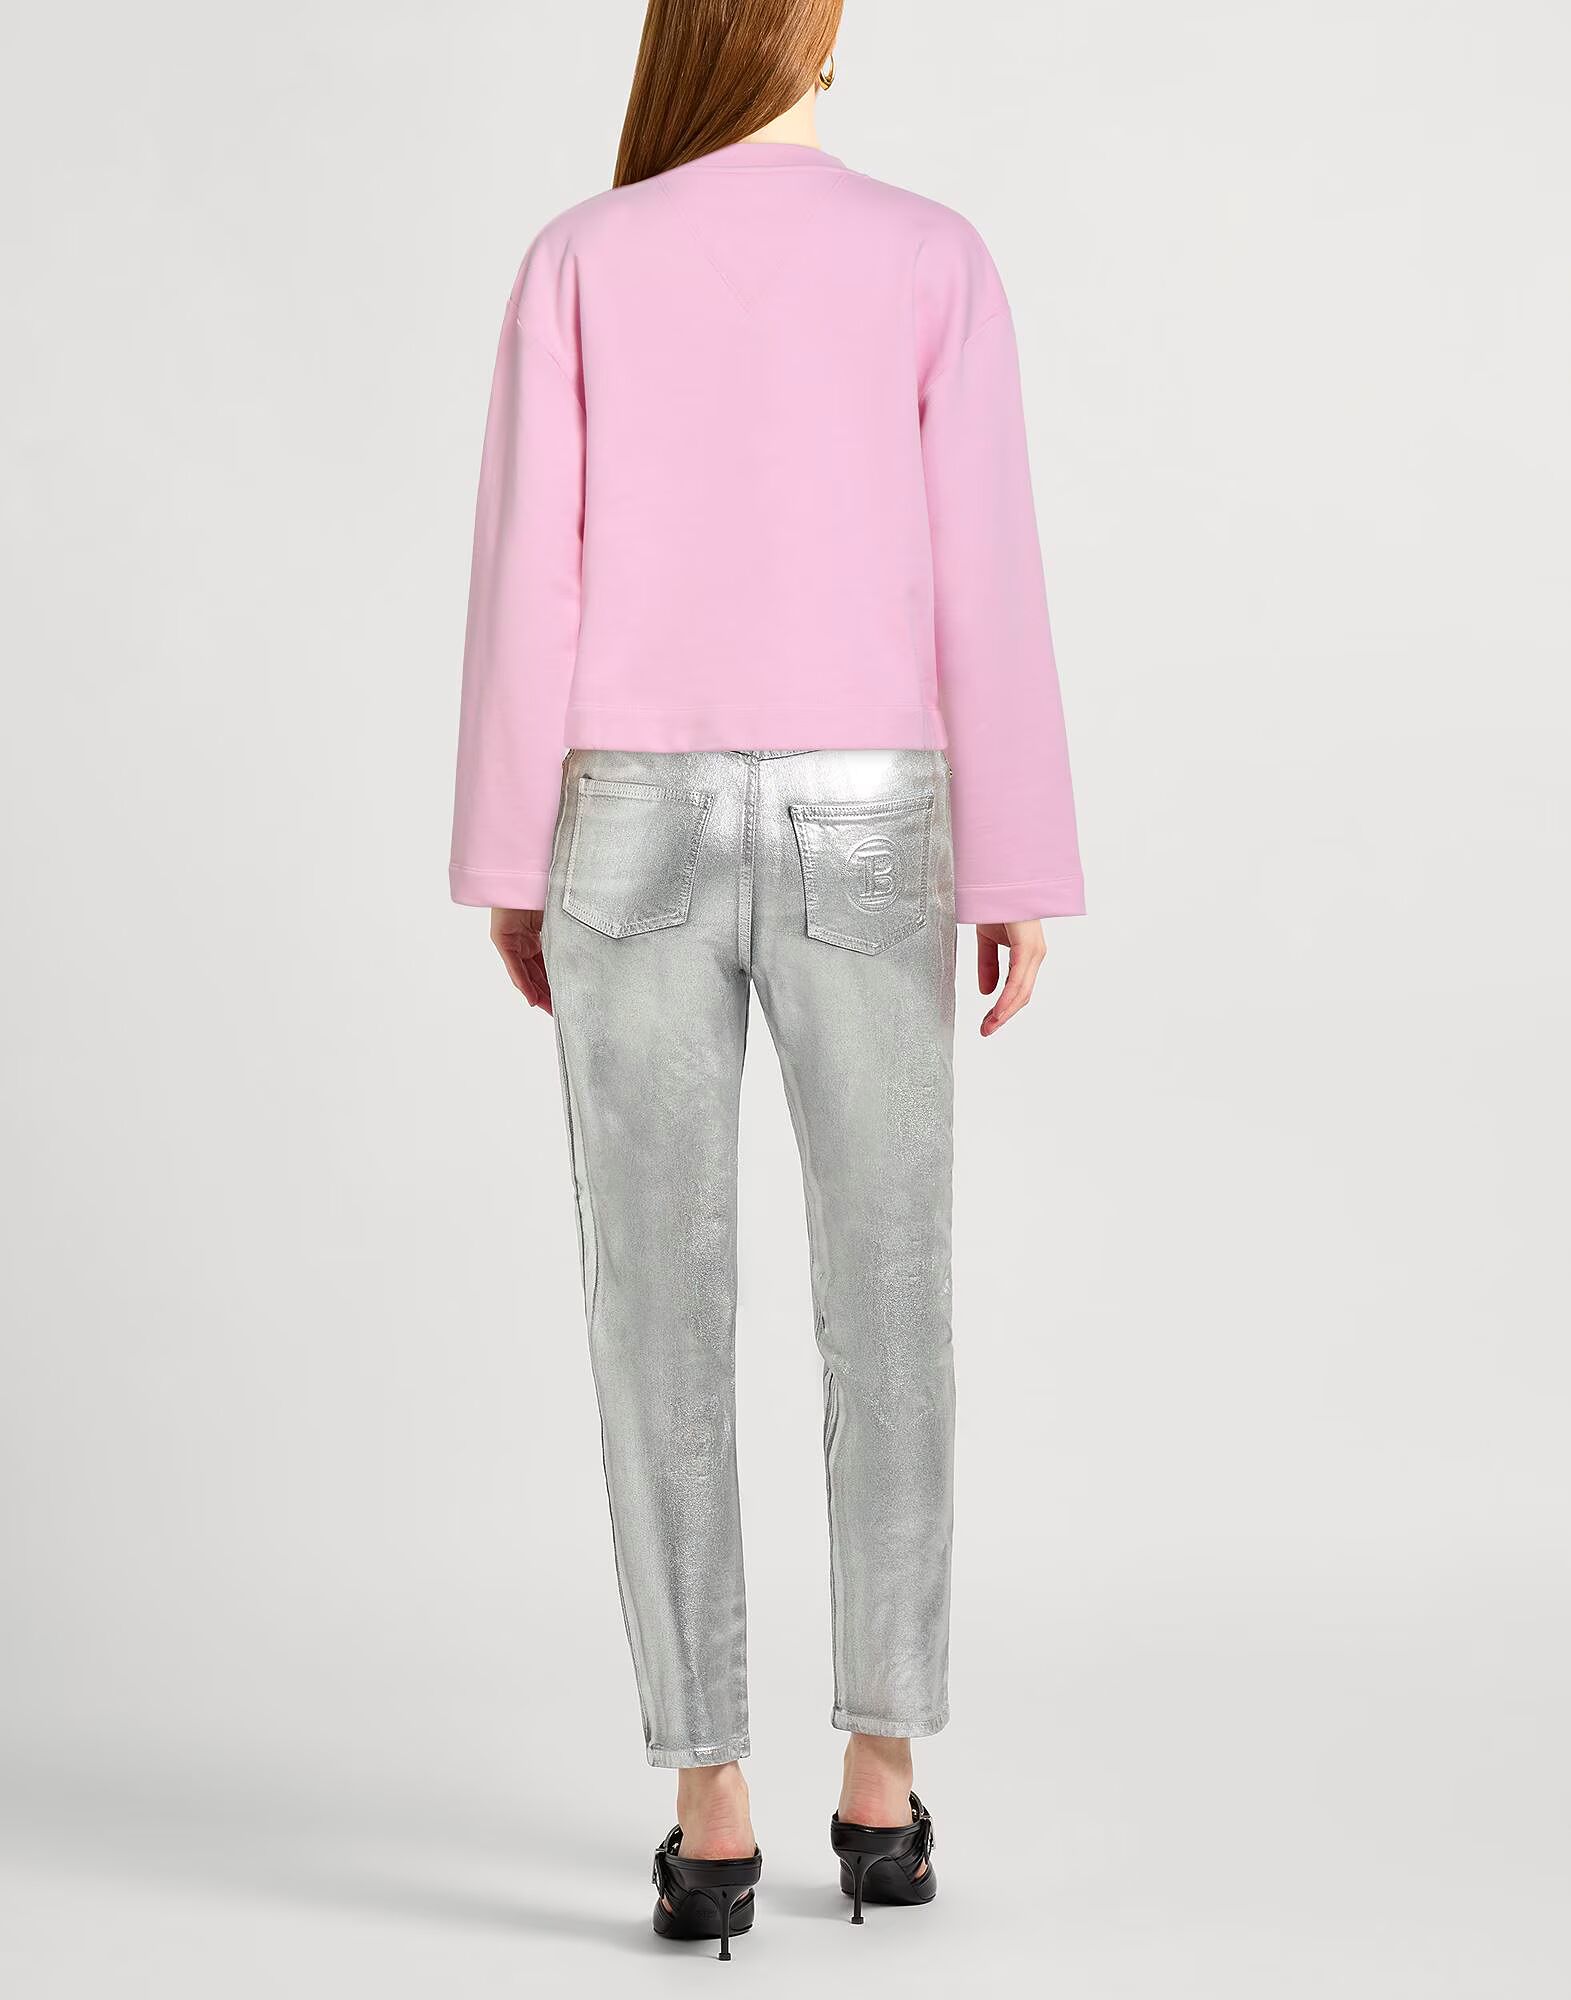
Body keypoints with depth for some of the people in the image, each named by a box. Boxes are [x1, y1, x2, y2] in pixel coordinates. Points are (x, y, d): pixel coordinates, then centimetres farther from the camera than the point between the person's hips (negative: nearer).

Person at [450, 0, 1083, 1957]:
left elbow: (528, 576, -2)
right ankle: (880, 1779, 16)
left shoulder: (577, 262, 3)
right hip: (858, 842, 0)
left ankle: (712, 1813, 3)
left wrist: (507, 865, 6)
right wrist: (1021, 876, 1)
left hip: (638, 833, 0)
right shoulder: (935, 259, 2)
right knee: (887, 1298, 11)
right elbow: (985, 581, -4)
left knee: (662, 1313, 3)